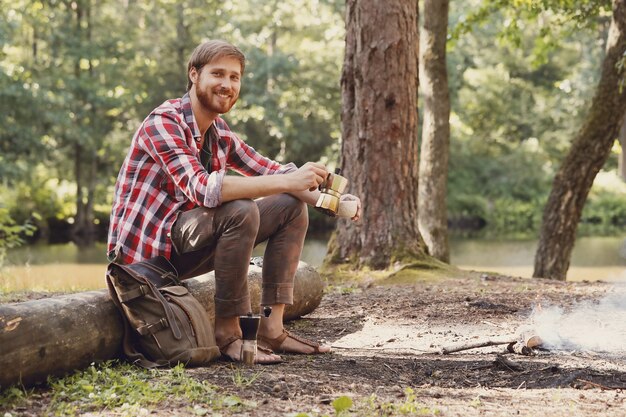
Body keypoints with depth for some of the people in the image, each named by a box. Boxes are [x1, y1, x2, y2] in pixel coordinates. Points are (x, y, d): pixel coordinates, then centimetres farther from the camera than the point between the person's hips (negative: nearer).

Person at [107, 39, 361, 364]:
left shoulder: (219, 132, 8)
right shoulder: (163, 122, -18)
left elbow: (270, 171, 9)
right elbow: (201, 188, -33)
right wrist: (288, 181, -36)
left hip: (182, 243, 9)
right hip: (145, 246, -9)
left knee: (292, 207, 3)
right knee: (241, 211, -32)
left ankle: (271, 327, -4)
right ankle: (228, 331, -19)